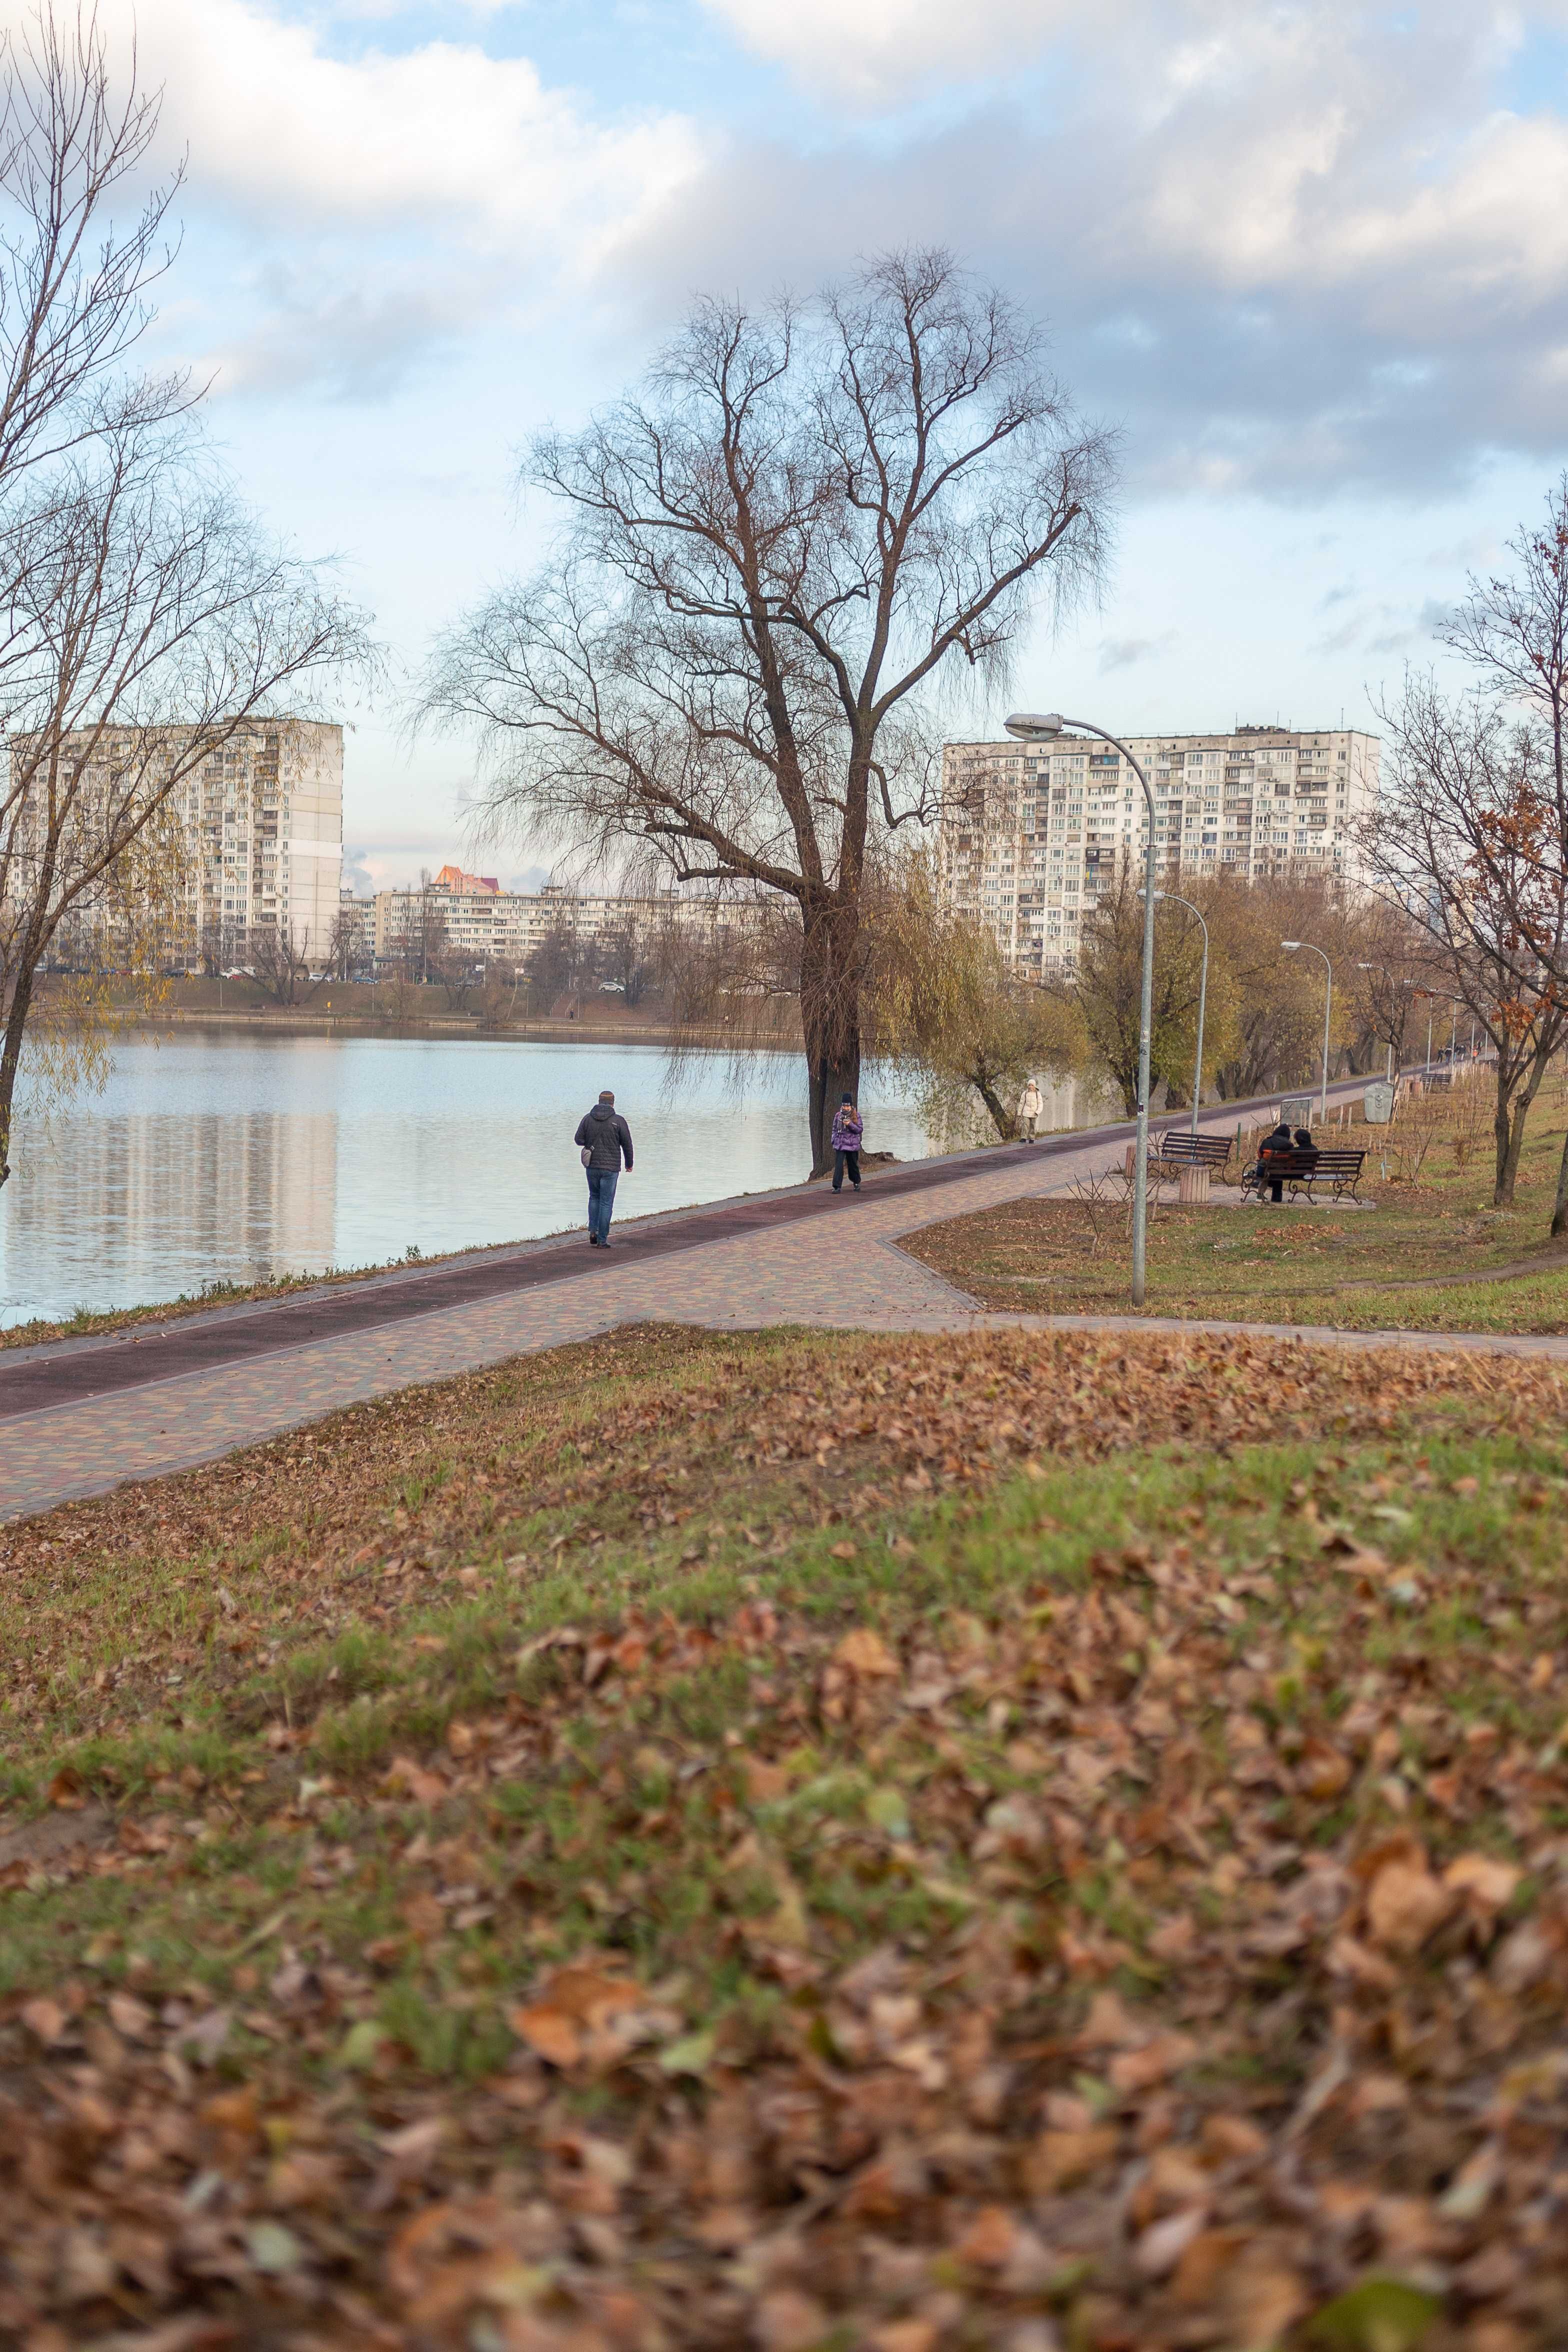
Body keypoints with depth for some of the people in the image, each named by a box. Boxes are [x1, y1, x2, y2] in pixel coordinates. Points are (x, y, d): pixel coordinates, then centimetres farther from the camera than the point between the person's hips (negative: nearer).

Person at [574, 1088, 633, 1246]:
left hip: (592, 1166, 3)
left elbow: (578, 1139, 0)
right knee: (606, 1203, 2)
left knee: (594, 1197, 24)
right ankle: (602, 1240, 2)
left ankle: (593, 1231, 9)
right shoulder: (618, 1120, -7)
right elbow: (627, 1144, -2)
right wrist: (629, 1164, 12)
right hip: (611, 1168, -3)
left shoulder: (588, 1118, -1)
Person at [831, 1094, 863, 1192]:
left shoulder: (856, 1116, -2)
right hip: (840, 1145, 1)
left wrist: (850, 1125, -19)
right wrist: (833, 1140, 5)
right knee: (838, 1166, -10)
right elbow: (835, 1129, 14)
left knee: (853, 1165, 12)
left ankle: (856, 1183, 35)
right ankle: (837, 1187, -11)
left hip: (852, 1145, -1)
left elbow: (860, 1130, -5)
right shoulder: (838, 1115, 5)